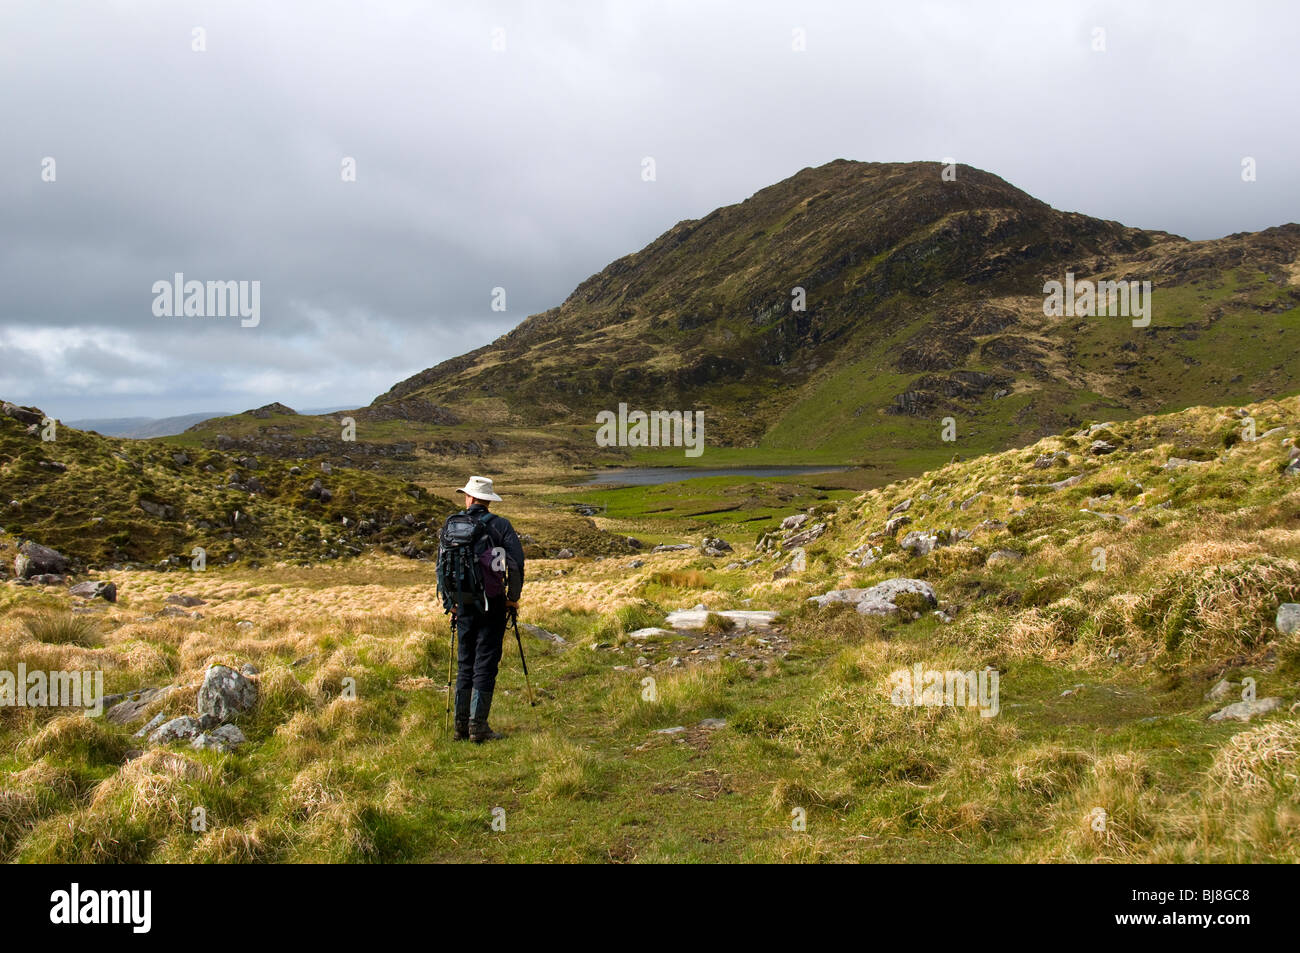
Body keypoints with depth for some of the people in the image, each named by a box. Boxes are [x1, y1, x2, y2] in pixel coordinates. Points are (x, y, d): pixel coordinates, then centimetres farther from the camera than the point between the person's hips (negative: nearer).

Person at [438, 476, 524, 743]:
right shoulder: (500, 525, -3)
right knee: (485, 664, 0)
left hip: (463, 604, 3)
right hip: (492, 603, -3)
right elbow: (516, 563, -9)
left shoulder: (450, 525, 5)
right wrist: (513, 598, 3)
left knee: (465, 664, 13)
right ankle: (478, 726, -3)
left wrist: (449, 602, 15)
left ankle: (461, 726, 13)